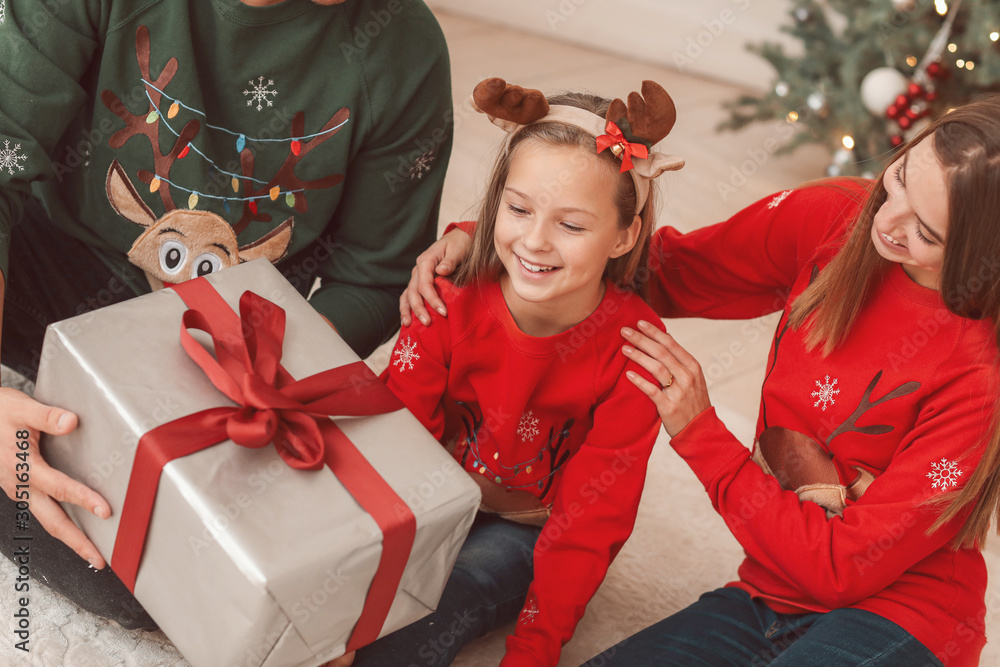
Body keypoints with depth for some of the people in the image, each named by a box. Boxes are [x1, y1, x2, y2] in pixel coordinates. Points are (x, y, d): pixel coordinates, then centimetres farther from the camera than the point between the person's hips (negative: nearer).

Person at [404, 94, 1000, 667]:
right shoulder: (829, 221, -8)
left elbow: (843, 568, -18)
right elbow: (664, 272, 6)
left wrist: (699, 433, -19)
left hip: (895, 617, -5)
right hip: (770, 597, 5)